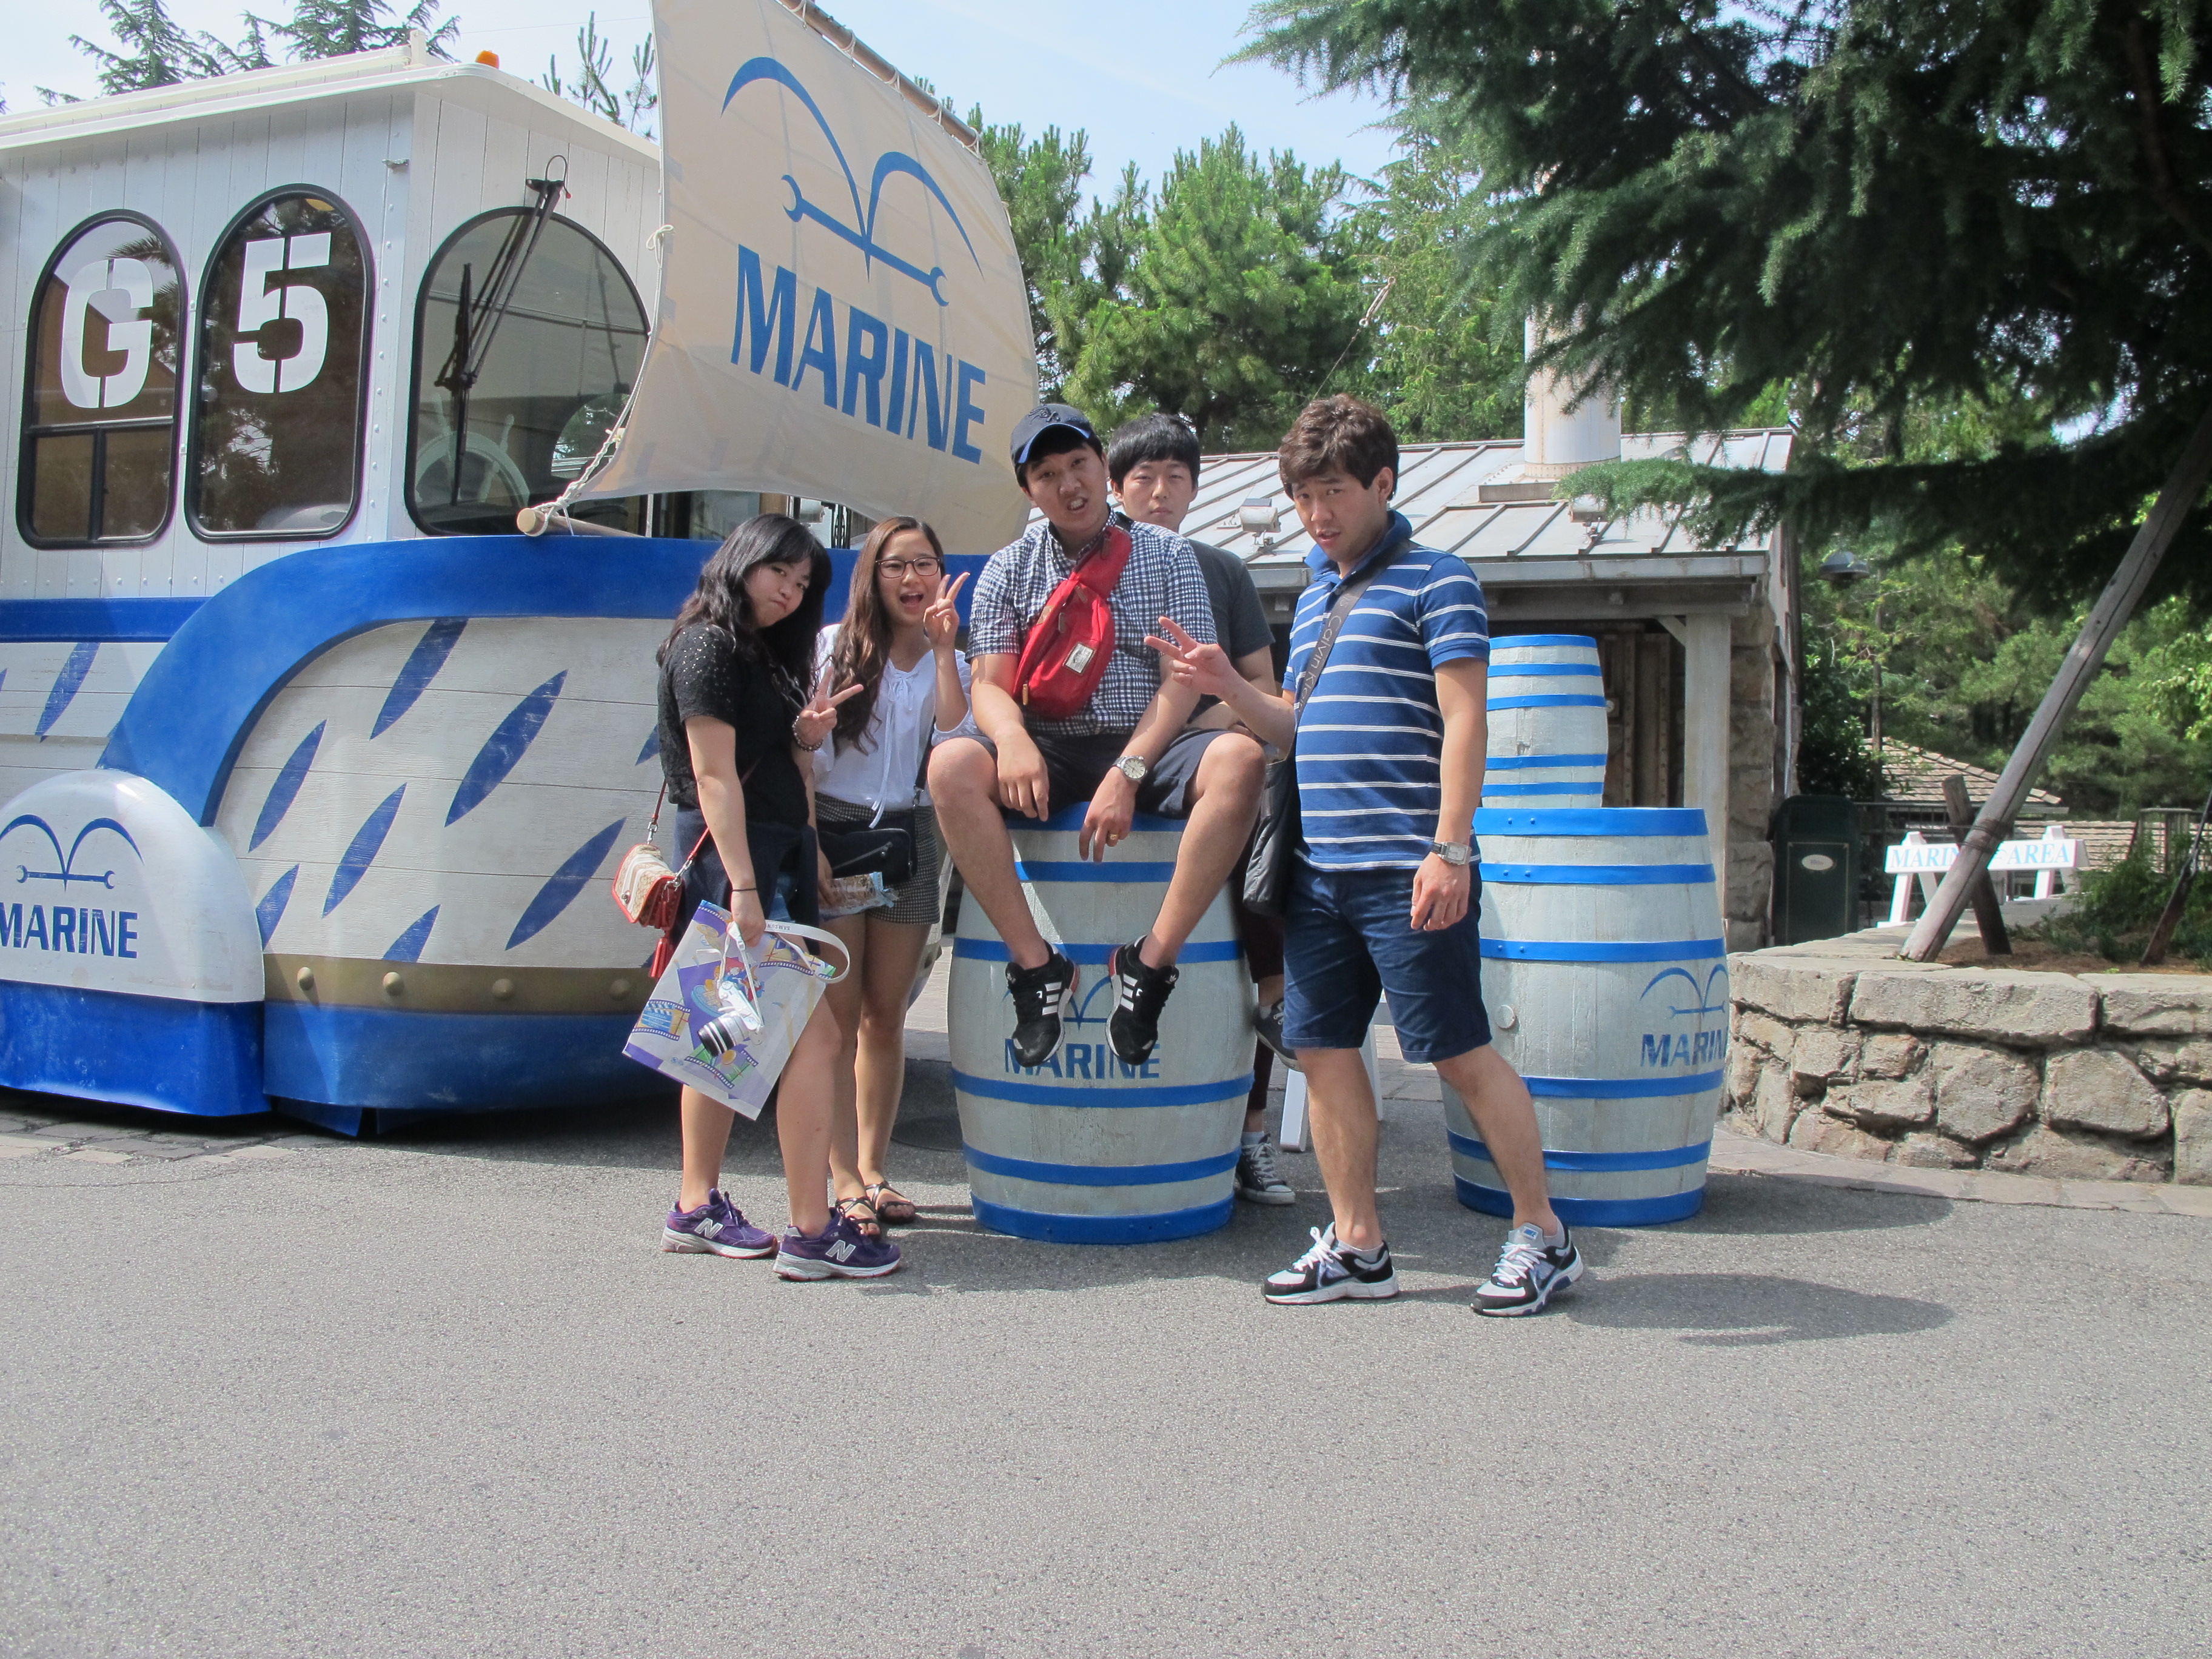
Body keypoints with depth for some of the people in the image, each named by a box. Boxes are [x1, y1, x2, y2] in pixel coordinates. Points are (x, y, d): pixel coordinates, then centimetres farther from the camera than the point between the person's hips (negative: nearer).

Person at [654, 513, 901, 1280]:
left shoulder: (764, 655, 19)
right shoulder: (708, 644, -9)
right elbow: (714, 775, -17)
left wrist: (803, 736, 5)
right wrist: (743, 888, -22)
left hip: (773, 853, 10)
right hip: (734, 854, -10)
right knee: (813, 1034, -13)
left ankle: (697, 1209, 21)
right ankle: (812, 1232, -10)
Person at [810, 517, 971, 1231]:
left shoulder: (949, 662, 10)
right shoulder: (833, 647, 4)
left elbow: (955, 738, -10)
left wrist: (943, 647, -13)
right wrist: (809, 844, -13)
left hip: (909, 837, 3)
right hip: (833, 831, -3)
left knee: (886, 1015, 6)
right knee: (838, 1015, -4)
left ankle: (872, 1169, 15)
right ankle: (845, 1181, -2)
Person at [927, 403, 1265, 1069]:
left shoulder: (1167, 556, 7)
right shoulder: (1008, 570, 12)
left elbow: (1184, 680, -3)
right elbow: (990, 684, 2)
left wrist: (1127, 773, -18)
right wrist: (1012, 737, -24)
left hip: (1147, 747, -1)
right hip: (1047, 751, 1)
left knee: (1241, 758, -32)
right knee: (951, 765, -29)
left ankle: (1150, 963, -29)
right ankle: (1036, 966, -25)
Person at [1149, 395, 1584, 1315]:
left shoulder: (1434, 580, -3)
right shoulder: (1314, 596, 20)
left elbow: (1464, 722, -11)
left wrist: (1451, 850, -19)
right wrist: (1228, 686, 5)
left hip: (1404, 868, -8)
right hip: (1317, 865, 8)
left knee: (1459, 1050, -3)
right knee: (1323, 1047, 7)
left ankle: (1542, 1235, 11)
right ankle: (1357, 1244, 18)